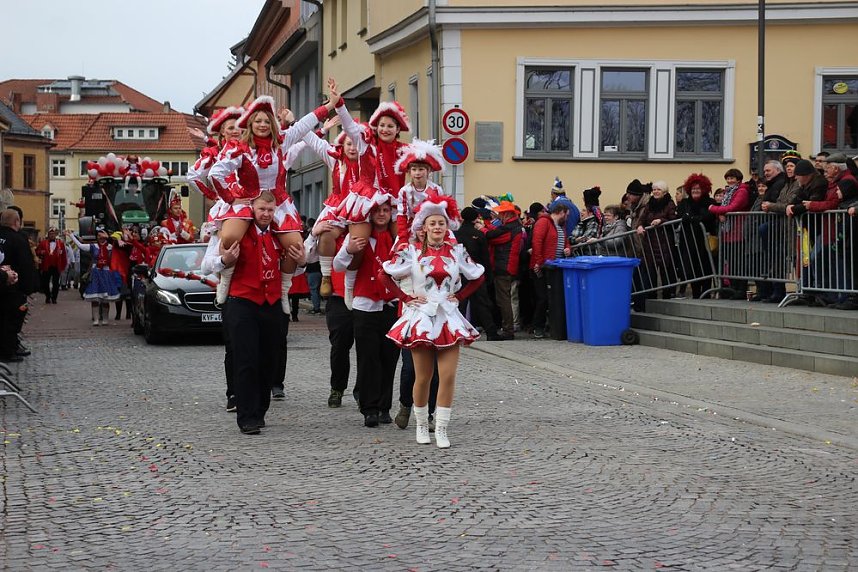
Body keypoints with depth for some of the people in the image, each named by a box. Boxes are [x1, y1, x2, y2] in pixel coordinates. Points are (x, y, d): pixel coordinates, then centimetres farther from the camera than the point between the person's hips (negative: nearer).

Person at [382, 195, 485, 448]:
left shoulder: (457, 251, 5)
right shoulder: (412, 252, -1)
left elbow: (478, 277, 17)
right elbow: (385, 275, -1)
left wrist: (459, 296, 6)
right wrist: (406, 298, -3)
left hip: (449, 319, 1)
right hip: (421, 317, -1)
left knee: (448, 376, -6)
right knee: (423, 377, 4)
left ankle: (441, 429, 1)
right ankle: (421, 425, 21)